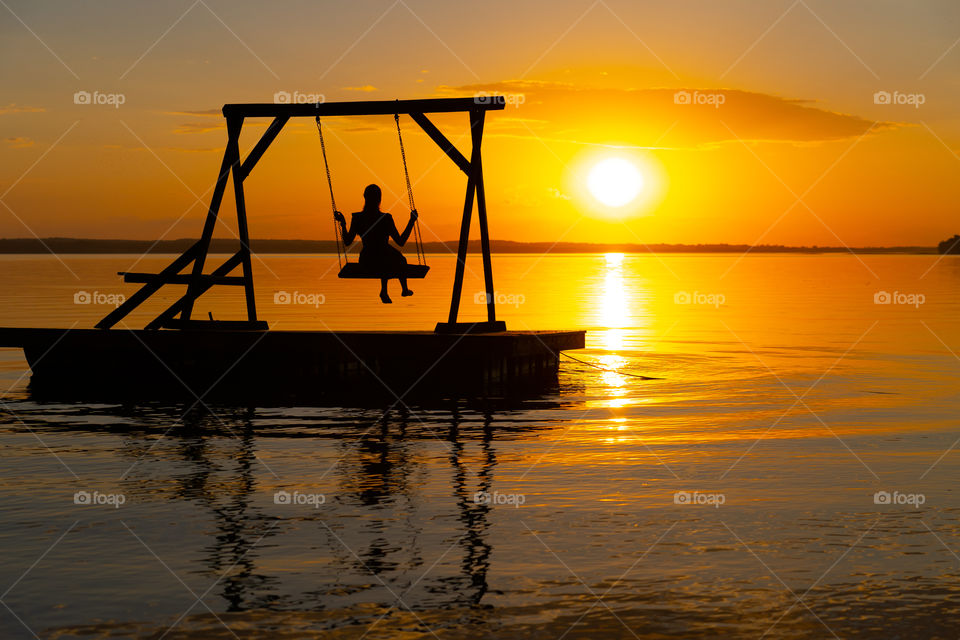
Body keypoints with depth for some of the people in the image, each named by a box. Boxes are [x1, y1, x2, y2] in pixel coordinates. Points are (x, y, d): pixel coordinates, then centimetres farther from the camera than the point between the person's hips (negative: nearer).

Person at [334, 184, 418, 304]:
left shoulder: (356, 218, -12)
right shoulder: (385, 219, -23)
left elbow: (347, 242, -1)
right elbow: (400, 242, -15)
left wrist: (343, 223, 11)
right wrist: (412, 221, -9)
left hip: (366, 262, 3)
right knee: (401, 260, 34)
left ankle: (384, 291, 40)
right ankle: (404, 290, 54)